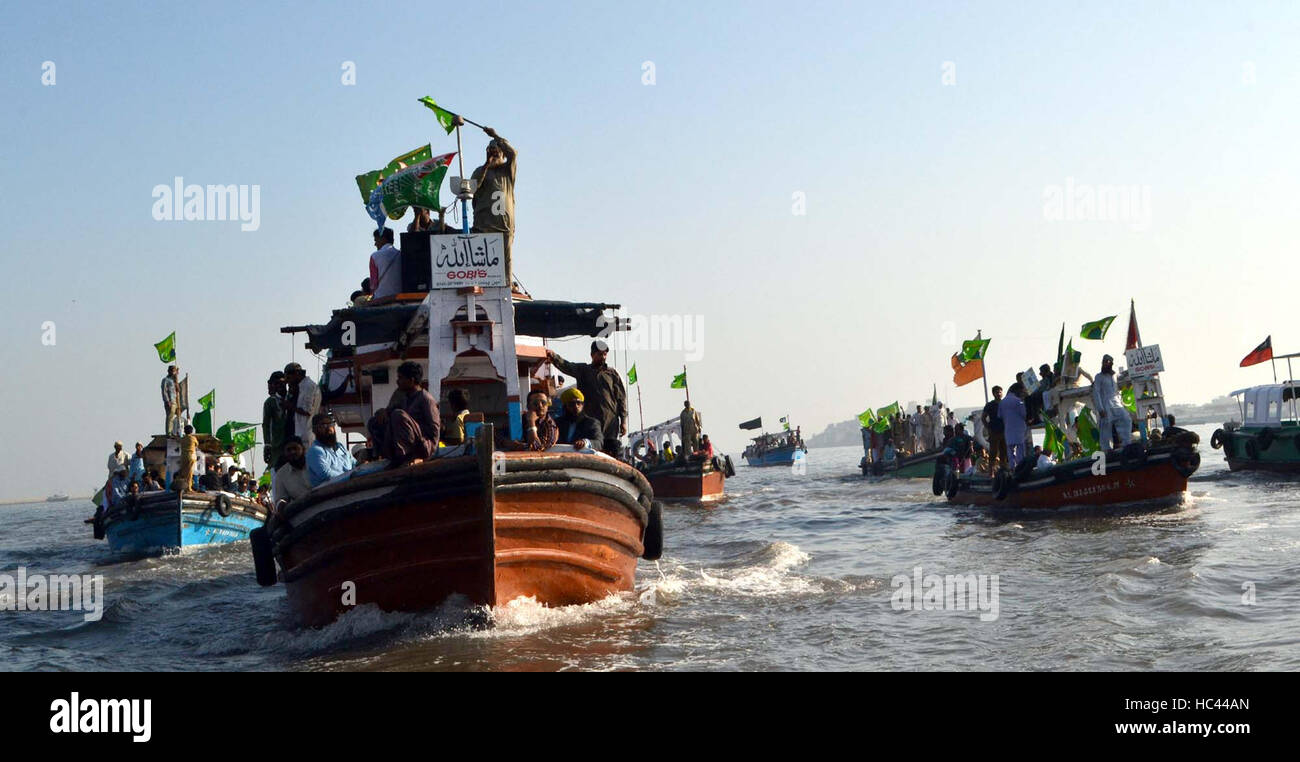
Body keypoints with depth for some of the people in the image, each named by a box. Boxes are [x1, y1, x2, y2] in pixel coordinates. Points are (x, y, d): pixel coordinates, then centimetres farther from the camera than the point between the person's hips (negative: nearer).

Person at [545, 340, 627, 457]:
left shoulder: (613, 373, 12)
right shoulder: (583, 370, 10)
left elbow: (621, 398, 11)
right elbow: (566, 366, -8)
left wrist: (623, 421, 4)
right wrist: (553, 356, -29)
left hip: (610, 422, 1)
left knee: (611, 455, -2)